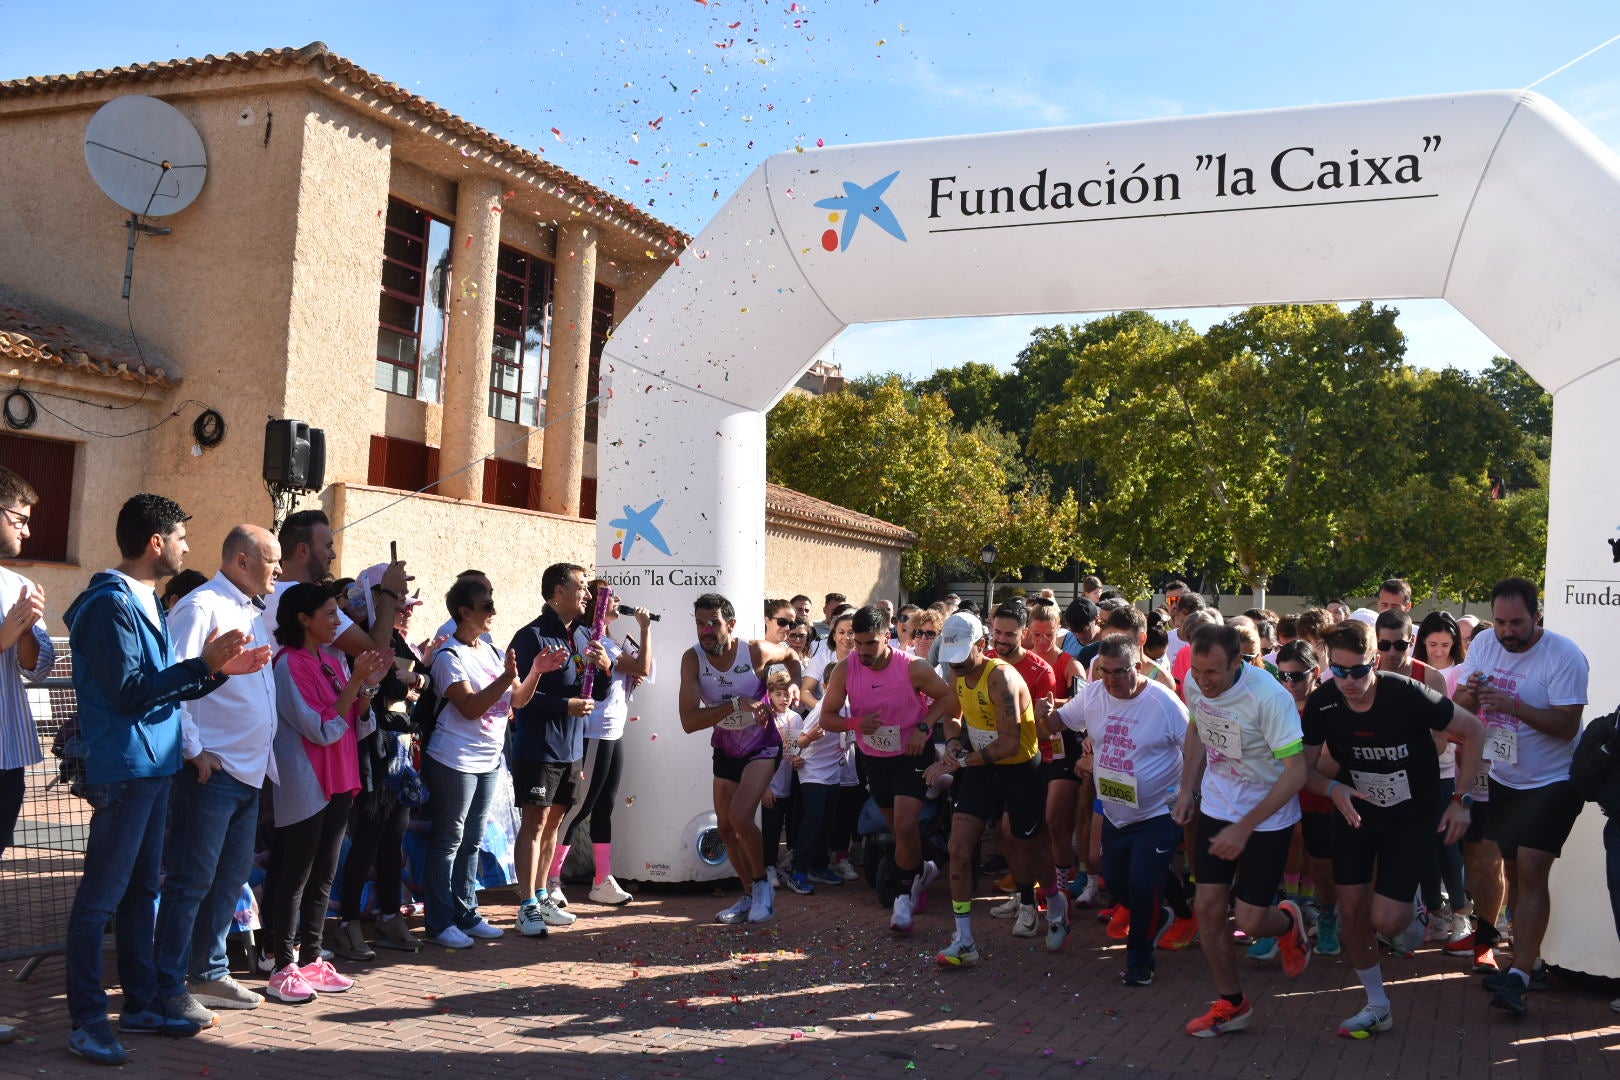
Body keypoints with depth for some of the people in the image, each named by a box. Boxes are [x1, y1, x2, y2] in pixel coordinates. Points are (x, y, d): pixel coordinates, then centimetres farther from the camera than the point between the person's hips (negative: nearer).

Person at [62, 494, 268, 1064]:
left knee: (141, 890, 15)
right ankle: (87, 1020, 6)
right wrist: (204, 664, -20)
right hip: (123, 767, -10)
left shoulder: (145, 602, 15)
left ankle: (141, 1003, 24)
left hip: (154, 766, 10)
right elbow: (129, 690, -20)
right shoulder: (110, 603, -14)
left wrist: (221, 669, 8)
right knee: (101, 897, -2)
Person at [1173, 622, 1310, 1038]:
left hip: (1268, 816, -5)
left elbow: (1296, 773, -26)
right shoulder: (1193, 684, -10)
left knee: (1250, 922, -4)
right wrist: (1187, 789, 7)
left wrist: (1245, 827, -28)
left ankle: (1288, 923, 34)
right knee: (1208, 909, 2)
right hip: (1217, 807, 5)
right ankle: (1231, 1004, 22)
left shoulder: (1268, 697, -29)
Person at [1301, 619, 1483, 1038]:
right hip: (1356, 809, 3)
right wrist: (1333, 788, -29)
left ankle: (1411, 911, 29)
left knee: (1386, 921, -10)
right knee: (1352, 911, 1)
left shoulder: (1407, 695, -29)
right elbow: (1304, 767, -8)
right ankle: (1377, 1007, 22)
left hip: (1414, 814, -3)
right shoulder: (1321, 704, -19)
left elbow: (1473, 731, -14)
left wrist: (1463, 799, -15)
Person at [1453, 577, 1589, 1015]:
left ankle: (1519, 976, -14)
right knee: (1513, 870, 12)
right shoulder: (1483, 643, -2)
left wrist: (1514, 705, -35)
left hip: (1553, 782, -6)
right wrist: (1469, 694, -20)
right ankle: (1530, 964, 25)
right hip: (1502, 780, 6)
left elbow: (1567, 725, -24)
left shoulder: (1564, 655, -19)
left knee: (1531, 871, -14)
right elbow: (1461, 709, 3)